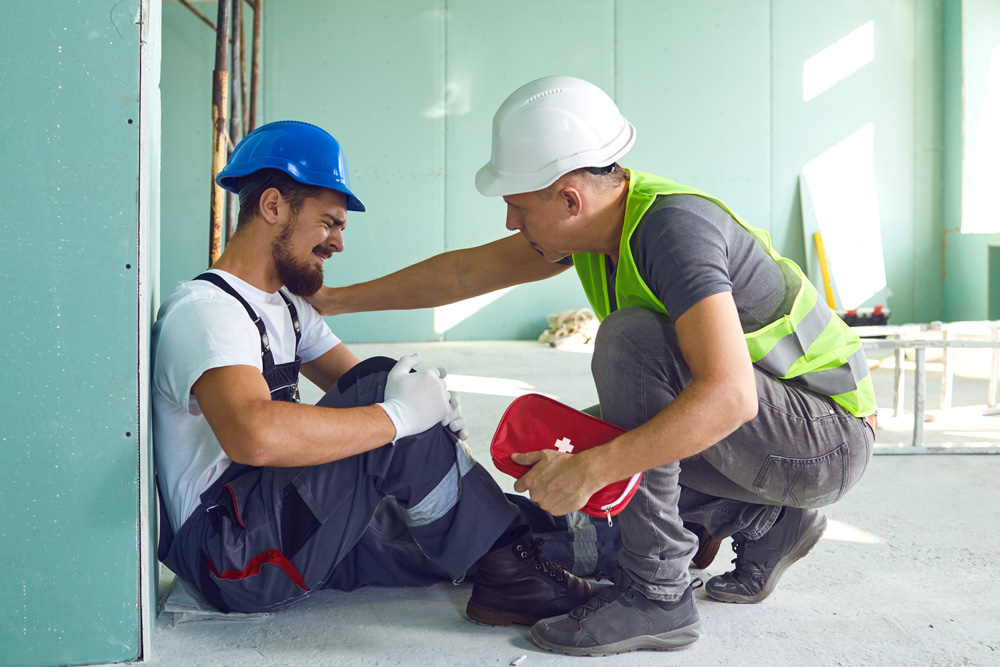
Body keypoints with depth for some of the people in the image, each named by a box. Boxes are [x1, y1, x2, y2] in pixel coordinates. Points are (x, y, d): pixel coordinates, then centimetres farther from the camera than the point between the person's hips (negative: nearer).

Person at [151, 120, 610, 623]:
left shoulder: (285, 305, 17)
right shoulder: (204, 309, -17)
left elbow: (355, 383, 10)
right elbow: (254, 436, -37)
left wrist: (428, 399, -12)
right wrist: (398, 416, -30)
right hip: (227, 555, -10)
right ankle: (510, 574, -14)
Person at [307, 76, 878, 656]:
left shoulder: (675, 227, -28)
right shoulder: (603, 213, -2)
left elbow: (729, 395, -38)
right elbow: (466, 272, 5)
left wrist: (589, 470, -37)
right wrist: (334, 300, 9)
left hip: (829, 437, -8)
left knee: (630, 336, -28)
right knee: (556, 449, 8)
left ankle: (657, 592, -19)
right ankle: (768, 522, 10)